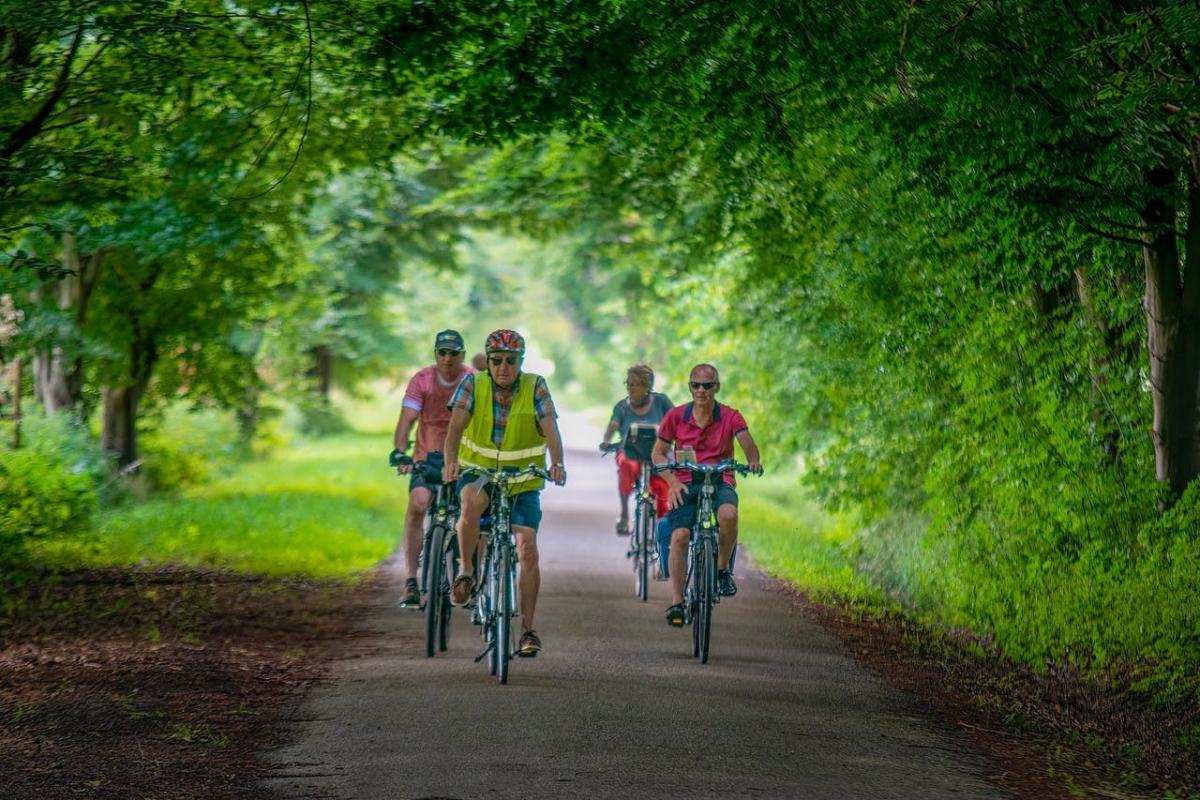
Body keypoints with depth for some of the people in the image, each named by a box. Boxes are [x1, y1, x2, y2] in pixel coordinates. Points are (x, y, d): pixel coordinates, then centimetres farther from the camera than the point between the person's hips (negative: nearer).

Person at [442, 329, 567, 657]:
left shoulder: (535, 386, -7)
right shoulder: (473, 384, -7)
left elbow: (550, 429, -16)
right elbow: (456, 426, -17)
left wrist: (557, 464, -35)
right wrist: (451, 461, -36)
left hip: (523, 482, 1)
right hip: (478, 473, -1)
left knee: (528, 549, -12)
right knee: (472, 501, -37)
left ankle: (527, 629, -3)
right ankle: (466, 572, -19)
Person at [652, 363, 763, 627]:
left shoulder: (730, 417, -1)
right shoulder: (676, 416, 2)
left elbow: (746, 441, -16)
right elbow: (658, 453, 9)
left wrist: (753, 461, -40)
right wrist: (672, 480, -8)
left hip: (720, 482, -1)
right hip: (685, 484, 1)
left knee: (728, 514, -35)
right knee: (680, 536, -23)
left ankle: (723, 568, -9)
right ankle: (676, 603, -17)